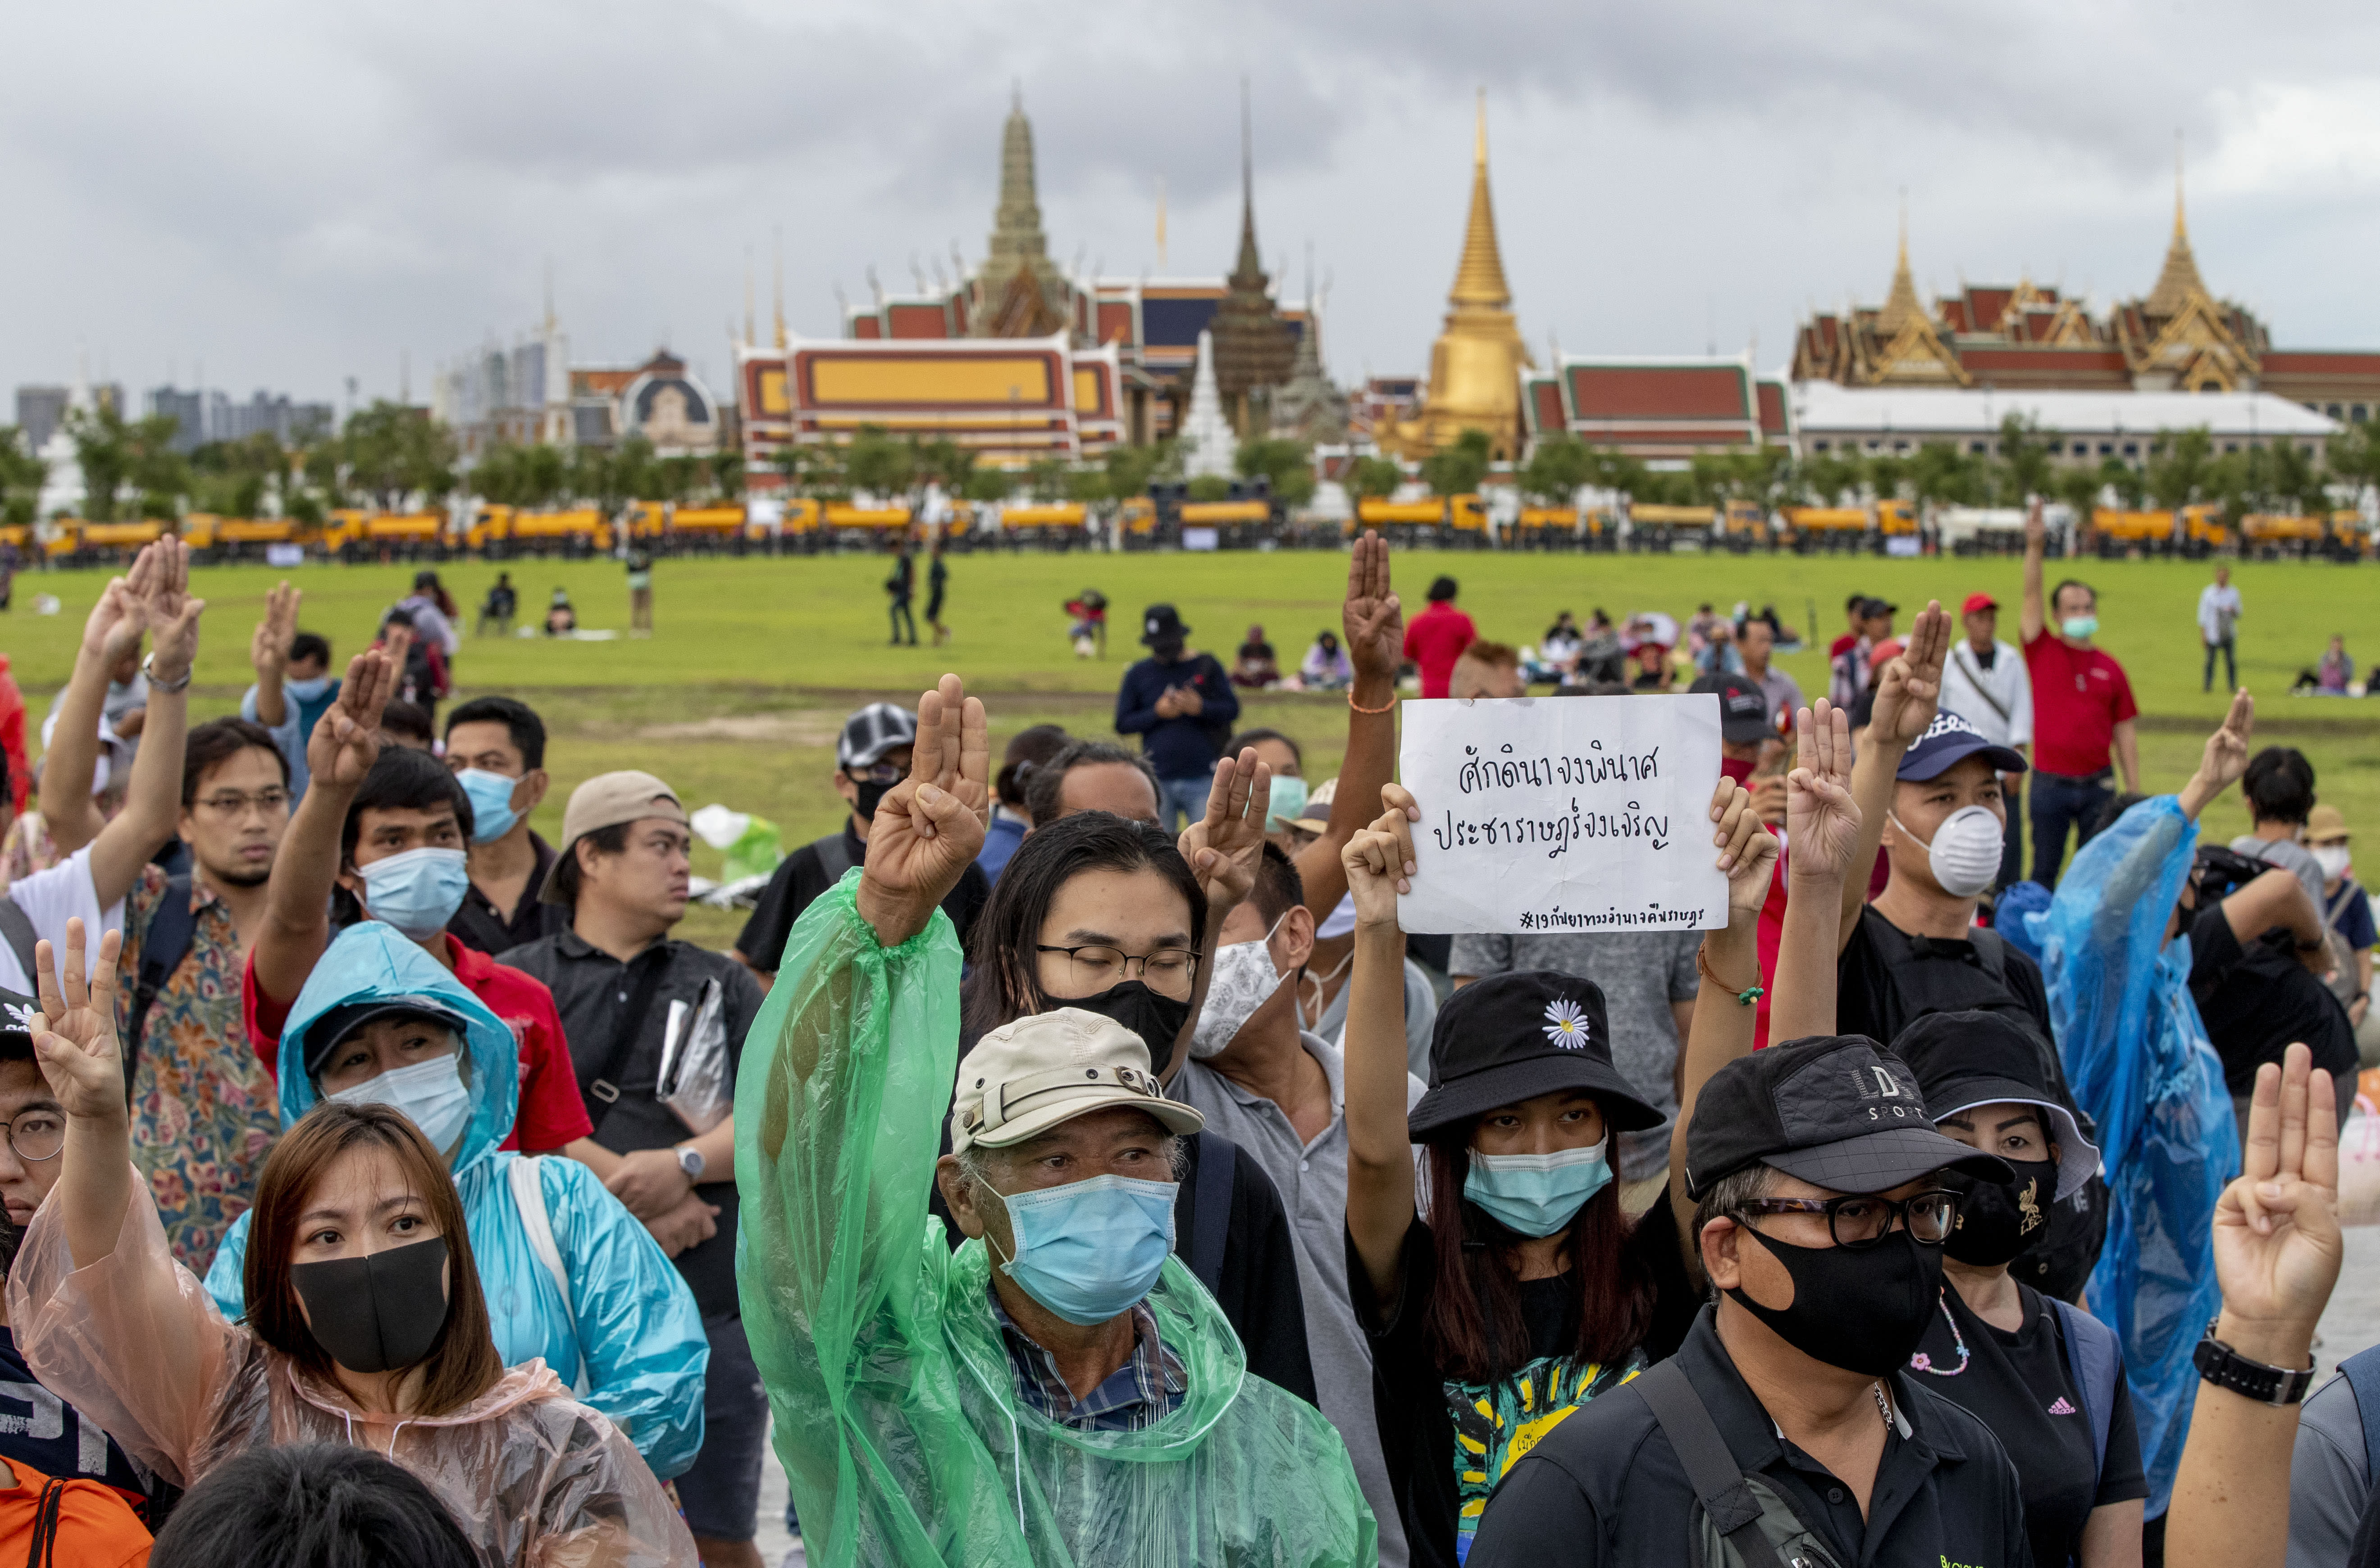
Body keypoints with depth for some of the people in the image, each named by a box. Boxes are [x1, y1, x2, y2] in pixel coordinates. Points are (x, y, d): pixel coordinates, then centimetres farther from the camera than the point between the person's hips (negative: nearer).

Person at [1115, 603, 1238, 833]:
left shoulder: (1206, 666, 6)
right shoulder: (1137, 674, 8)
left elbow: (1232, 709, 2)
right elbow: (1122, 724, 5)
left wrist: (1201, 708, -16)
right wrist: (1156, 713, -10)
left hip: (1203, 779, -1)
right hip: (1158, 780, 1)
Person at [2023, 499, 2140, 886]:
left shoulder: (2110, 669, 6)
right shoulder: (2043, 651, 2)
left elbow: (2125, 733, 7)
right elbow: (2032, 596, -10)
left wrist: (2134, 792, 3)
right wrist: (2034, 548, -24)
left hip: (2098, 785, 2)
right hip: (2050, 782, -2)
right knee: (2044, 870, 5)